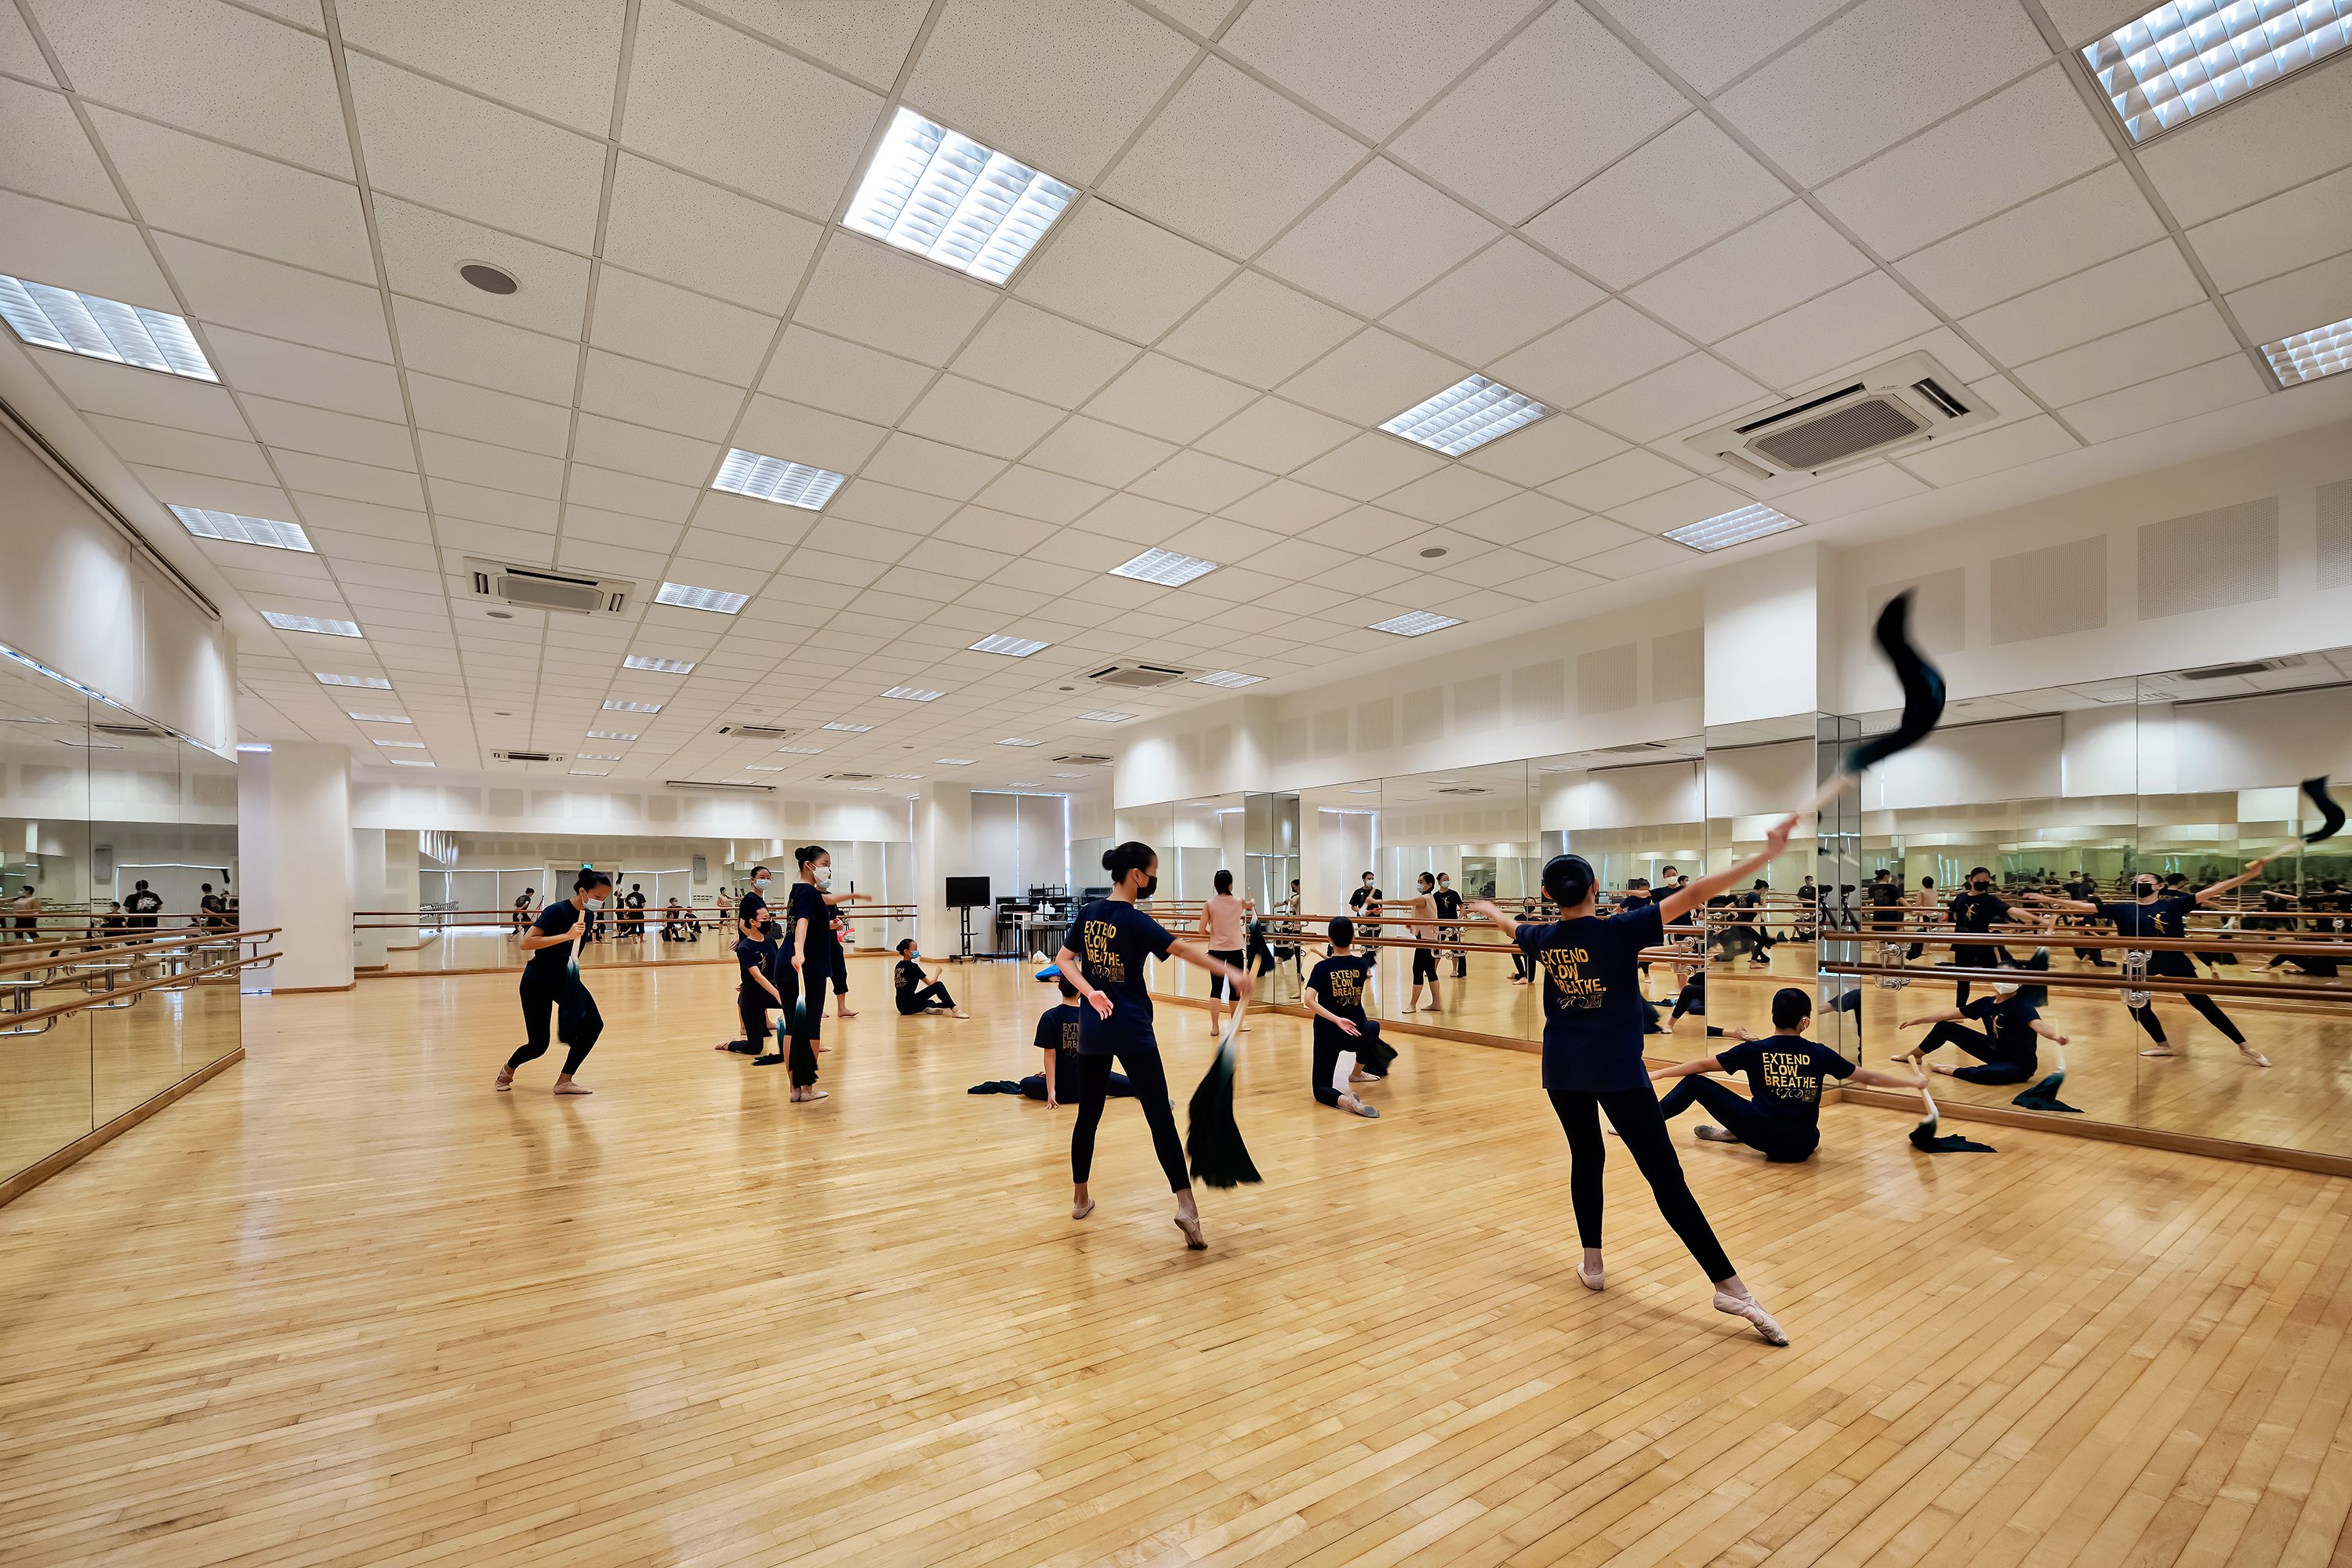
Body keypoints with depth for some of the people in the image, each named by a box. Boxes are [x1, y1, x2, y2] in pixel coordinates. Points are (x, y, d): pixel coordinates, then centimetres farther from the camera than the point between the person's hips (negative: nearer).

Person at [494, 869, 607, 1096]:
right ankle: (508, 1069, 35)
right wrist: (566, 936, -37)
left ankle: (564, 1081, -1)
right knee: (539, 1045, 0)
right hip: (537, 983, -6)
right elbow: (526, 943, -30)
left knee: (593, 1025, -14)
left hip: (566, 981, 6)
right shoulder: (556, 911, -22)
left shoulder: (587, 915, 0)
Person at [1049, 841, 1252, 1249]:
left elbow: (1063, 959, 7)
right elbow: (1183, 949, -24)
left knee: (1088, 1114, 17)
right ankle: (1185, 1204, -7)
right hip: (1132, 1032, -6)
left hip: (1092, 1028, 6)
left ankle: (1079, 1198, 29)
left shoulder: (1089, 914, 5)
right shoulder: (1134, 921, -15)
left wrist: (1090, 993, -5)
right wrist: (1232, 973, -27)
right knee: (1161, 1116, -3)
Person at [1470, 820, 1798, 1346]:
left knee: (1586, 1158, 18)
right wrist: (1765, 856, -18)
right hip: (1618, 1071, -4)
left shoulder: (1543, 940, 1)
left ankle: (1592, 1265, 25)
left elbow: (1514, 928, 25)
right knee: (1665, 1175, -3)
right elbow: (1692, 895, -17)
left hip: (1562, 1069, 4)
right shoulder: (1620, 930, -12)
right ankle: (1730, 1286, 0)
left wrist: (1488, 908, 47)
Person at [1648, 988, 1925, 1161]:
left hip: (1762, 1136, -2)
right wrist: (1913, 1082, 31)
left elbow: (1700, 1066, 0)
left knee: (1694, 1083, 8)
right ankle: (1735, 1133, 23)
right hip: (1800, 1149, 3)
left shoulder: (1753, 1050, -3)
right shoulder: (1819, 1055, 2)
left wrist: (1657, 1074, 9)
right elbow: (1869, 1078, 14)